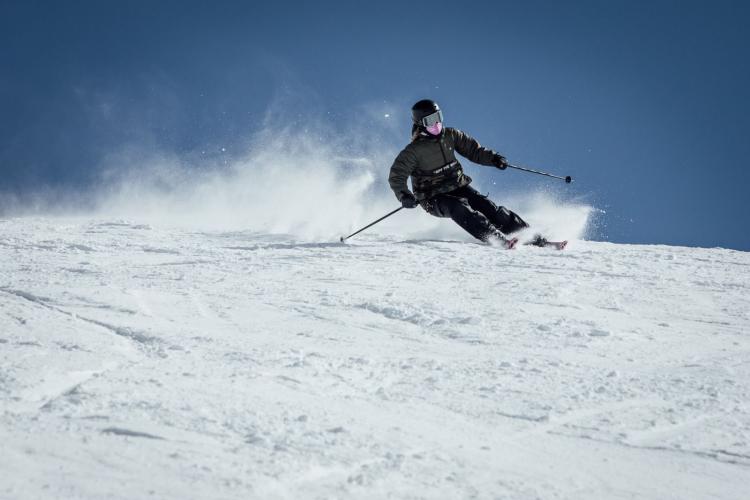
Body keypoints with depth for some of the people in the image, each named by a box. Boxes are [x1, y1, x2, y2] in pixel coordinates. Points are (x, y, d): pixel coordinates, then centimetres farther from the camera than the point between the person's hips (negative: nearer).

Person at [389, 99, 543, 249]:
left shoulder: (450, 135, 2)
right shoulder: (414, 150, -12)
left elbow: (472, 148, 11)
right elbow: (396, 176, -11)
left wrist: (493, 158, -6)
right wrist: (404, 196, -29)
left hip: (458, 187, 5)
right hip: (434, 198, -4)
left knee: (486, 206, -15)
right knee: (460, 209, -32)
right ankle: (497, 238, -45)